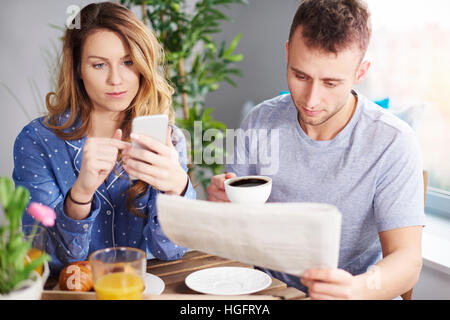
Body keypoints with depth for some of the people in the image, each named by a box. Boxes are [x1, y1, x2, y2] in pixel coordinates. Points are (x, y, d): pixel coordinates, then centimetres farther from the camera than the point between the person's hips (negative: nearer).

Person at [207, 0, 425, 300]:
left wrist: (357, 289, -37)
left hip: (361, 293, 0)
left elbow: (407, 261, -16)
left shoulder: (394, 142, -14)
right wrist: (224, 203, -19)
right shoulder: (260, 121, -3)